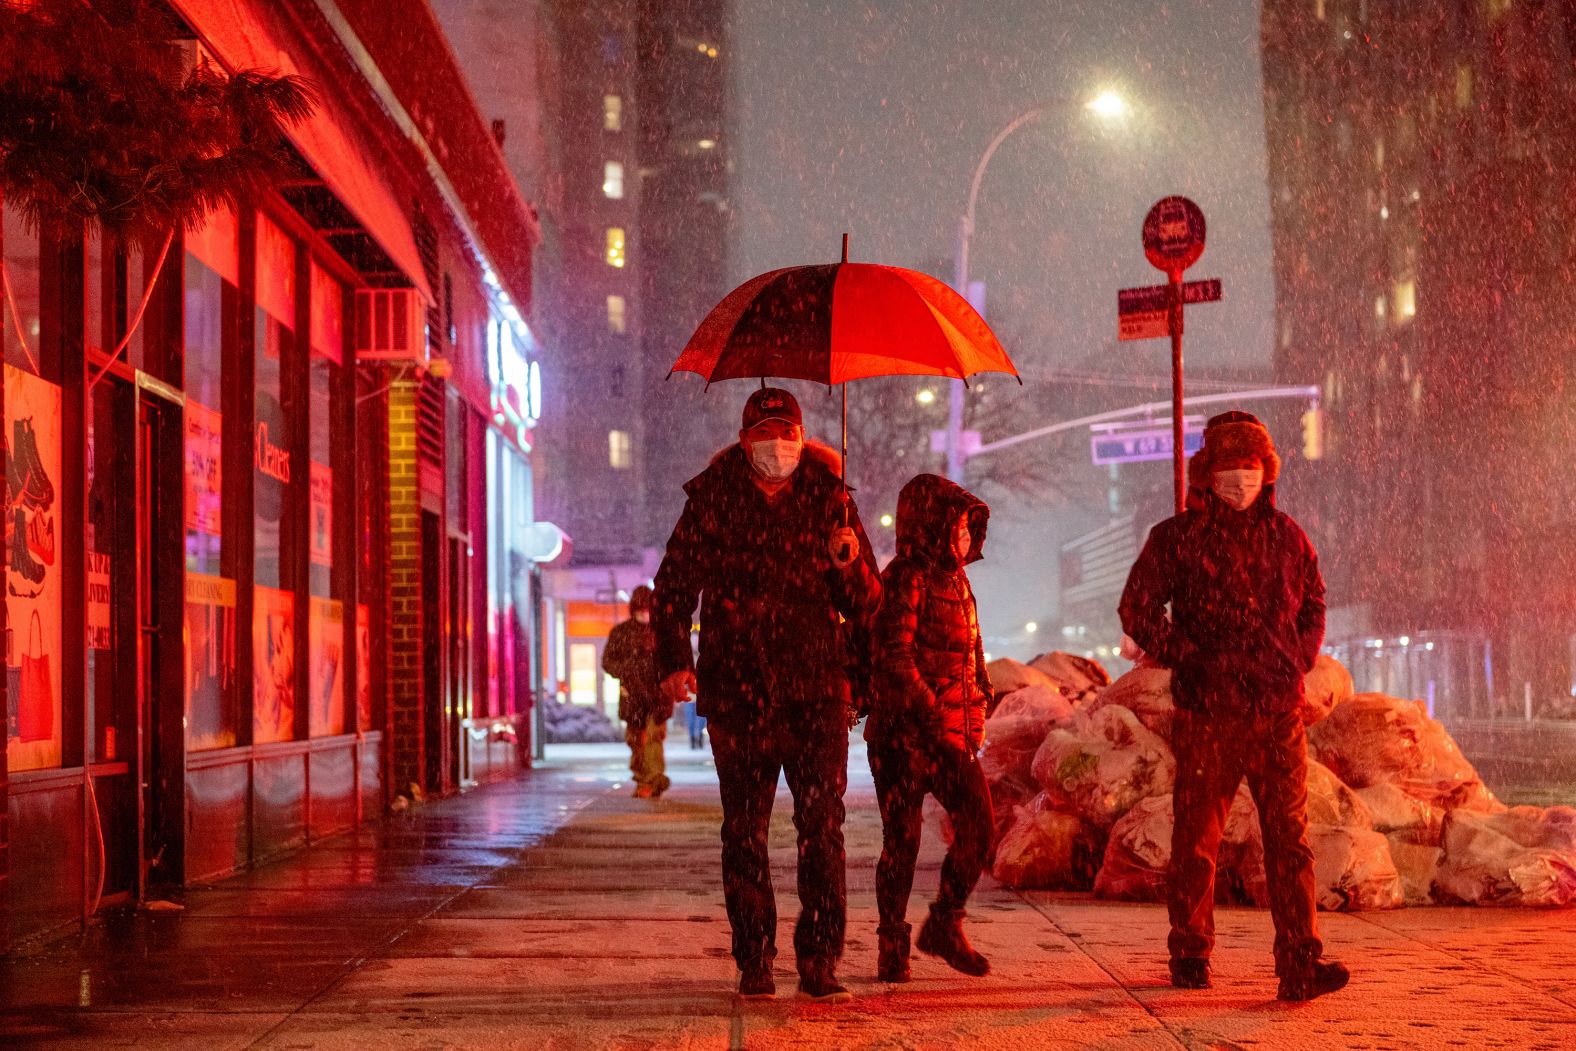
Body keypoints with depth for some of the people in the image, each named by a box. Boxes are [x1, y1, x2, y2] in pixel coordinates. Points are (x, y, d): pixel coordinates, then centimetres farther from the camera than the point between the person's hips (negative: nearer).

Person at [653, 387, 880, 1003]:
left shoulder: (830, 500, 6)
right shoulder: (712, 500, 4)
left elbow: (866, 605, 9)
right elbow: (673, 586, 12)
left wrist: (848, 565, -13)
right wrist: (674, 660, 0)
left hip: (816, 688, 0)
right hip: (737, 690, 0)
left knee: (822, 825, -5)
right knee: (744, 830, 3)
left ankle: (819, 963, 2)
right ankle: (754, 963, 12)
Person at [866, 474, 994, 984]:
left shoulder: (955, 580, 16)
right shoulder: (907, 579, -10)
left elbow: (973, 655, 23)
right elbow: (896, 660, -17)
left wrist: (976, 715, 12)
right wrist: (934, 721, -18)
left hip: (952, 734, 7)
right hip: (904, 731, -7)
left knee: (979, 822, -5)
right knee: (903, 839, -1)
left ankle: (945, 925, 10)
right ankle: (892, 946, 9)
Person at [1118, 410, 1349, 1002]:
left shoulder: (1285, 536, 13)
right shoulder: (1177, 538, 1)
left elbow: (1313, 603, 25)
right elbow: (1138, 610, 0)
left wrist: (1300, 659, 10)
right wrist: (1188, 659, -7)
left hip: (1278, 711, 3)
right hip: (1207, 714, -3)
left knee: (1290, 839, -4)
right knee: (1196, 838, 4)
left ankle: (1300, 965, -6)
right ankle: (1190, 955, 18)